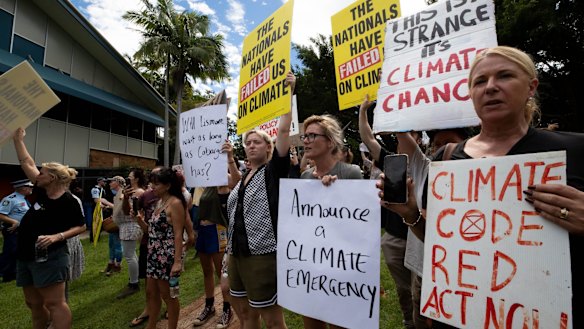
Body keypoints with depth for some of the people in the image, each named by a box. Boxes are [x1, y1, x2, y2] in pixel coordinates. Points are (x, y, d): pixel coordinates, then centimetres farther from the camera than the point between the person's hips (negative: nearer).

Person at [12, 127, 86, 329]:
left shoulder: (69, 201, -14)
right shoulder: (42, 193, 5)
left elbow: (81, 226, -10)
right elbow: (27, 164, 14)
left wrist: (57, 236, -24)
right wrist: (18, 139, 19)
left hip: (49, 257, -8)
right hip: (25, 257, 8)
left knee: (54, 303, -4)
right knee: (34, 304, 17)